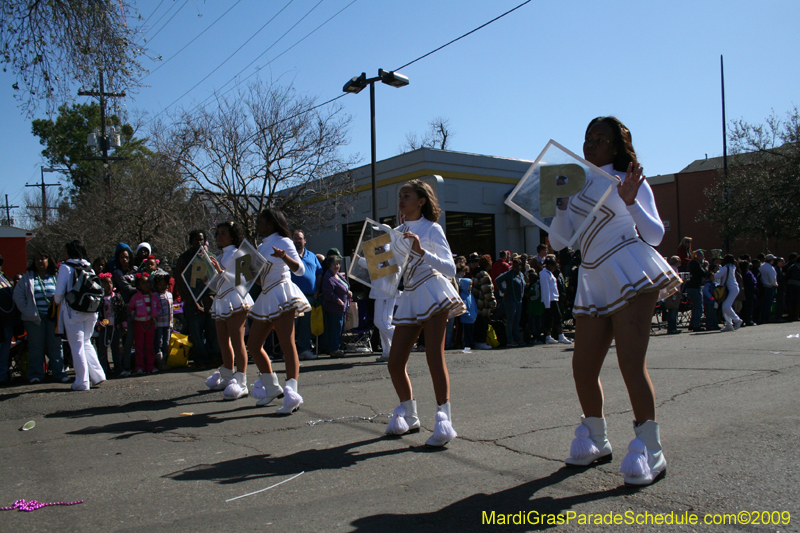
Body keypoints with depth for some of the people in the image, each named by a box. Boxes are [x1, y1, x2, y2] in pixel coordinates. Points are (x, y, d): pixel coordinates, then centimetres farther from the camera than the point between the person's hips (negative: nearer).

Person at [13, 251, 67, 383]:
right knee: (36, 346, 3)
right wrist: (27, 311, -4)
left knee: (56, 346, 2)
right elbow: (18, 296, 6)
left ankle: (59, 373, 6)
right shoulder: (27, 278, 9)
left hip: (53, 316, 0)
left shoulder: (56, 277, 10)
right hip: (35, 317, 0)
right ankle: (35, 374, 10)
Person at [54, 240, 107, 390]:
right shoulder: (90, 268, 7)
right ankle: (97, 375, 13)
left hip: (73, 311, -5)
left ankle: (82, 382, 4)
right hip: (91, 311, 5)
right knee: (86, 342, 19)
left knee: (77, 346, 2)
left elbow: (60, 292, -8)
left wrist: (58, 301, 13)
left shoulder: (65, 267, -6)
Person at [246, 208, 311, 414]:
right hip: (266, 297, 9)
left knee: (287, 344, -15)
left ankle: (292, 393, -21)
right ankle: (272, 388, 22)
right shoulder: (261, 247, 20)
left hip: (282, 295, -9)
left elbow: (300, 269, -15)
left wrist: (284, 257, -32)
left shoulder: (283, 242, -4)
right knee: (253, 345, 10)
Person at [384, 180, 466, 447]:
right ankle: (408, 416, 21)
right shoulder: (398, 232, 17)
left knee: (434, 356, -16)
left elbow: (450, 269, -11)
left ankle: (444, 419, -12)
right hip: (409, 299, 6)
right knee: (395, 363, 2)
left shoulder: (432, 229, -1)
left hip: (433, 294, -6)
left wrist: (421, 250, -21)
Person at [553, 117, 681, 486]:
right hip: (593, 284, 6)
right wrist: (561, 203, 1)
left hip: (629, 273, -6)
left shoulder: (627, 181, 6)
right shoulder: (577, 186, 20)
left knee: (631, 364, -12)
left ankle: (650, 451, -1)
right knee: (583, 368, 4)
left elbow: (655, 235, -2)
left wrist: (630, 202, -15)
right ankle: (596, 441, 23)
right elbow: (558, 242, 14)